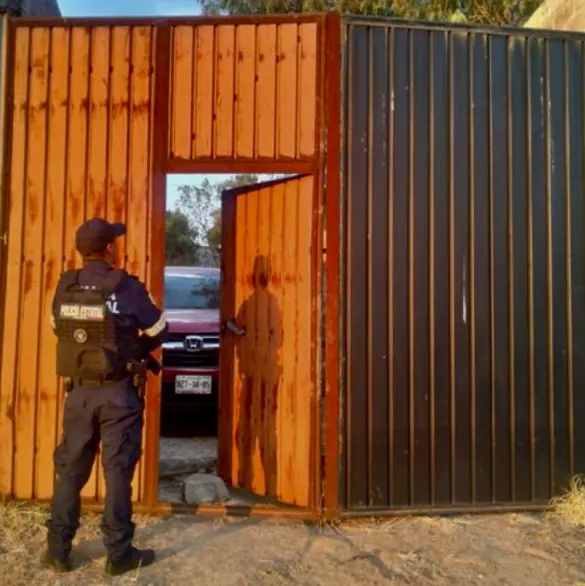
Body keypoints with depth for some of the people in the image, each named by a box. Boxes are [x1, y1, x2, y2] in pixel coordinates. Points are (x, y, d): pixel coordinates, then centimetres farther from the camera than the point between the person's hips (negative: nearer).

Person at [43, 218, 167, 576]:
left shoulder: (64, 288, 0)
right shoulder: (127, 288, -12)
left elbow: (60, 331, 13)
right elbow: (159, 331, -2)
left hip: (79, 391, 4)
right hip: (118, 392, -4)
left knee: (71, 468, 15)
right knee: (118, 471, 4)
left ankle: (58, 549, 25)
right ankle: (119, 553, 14)